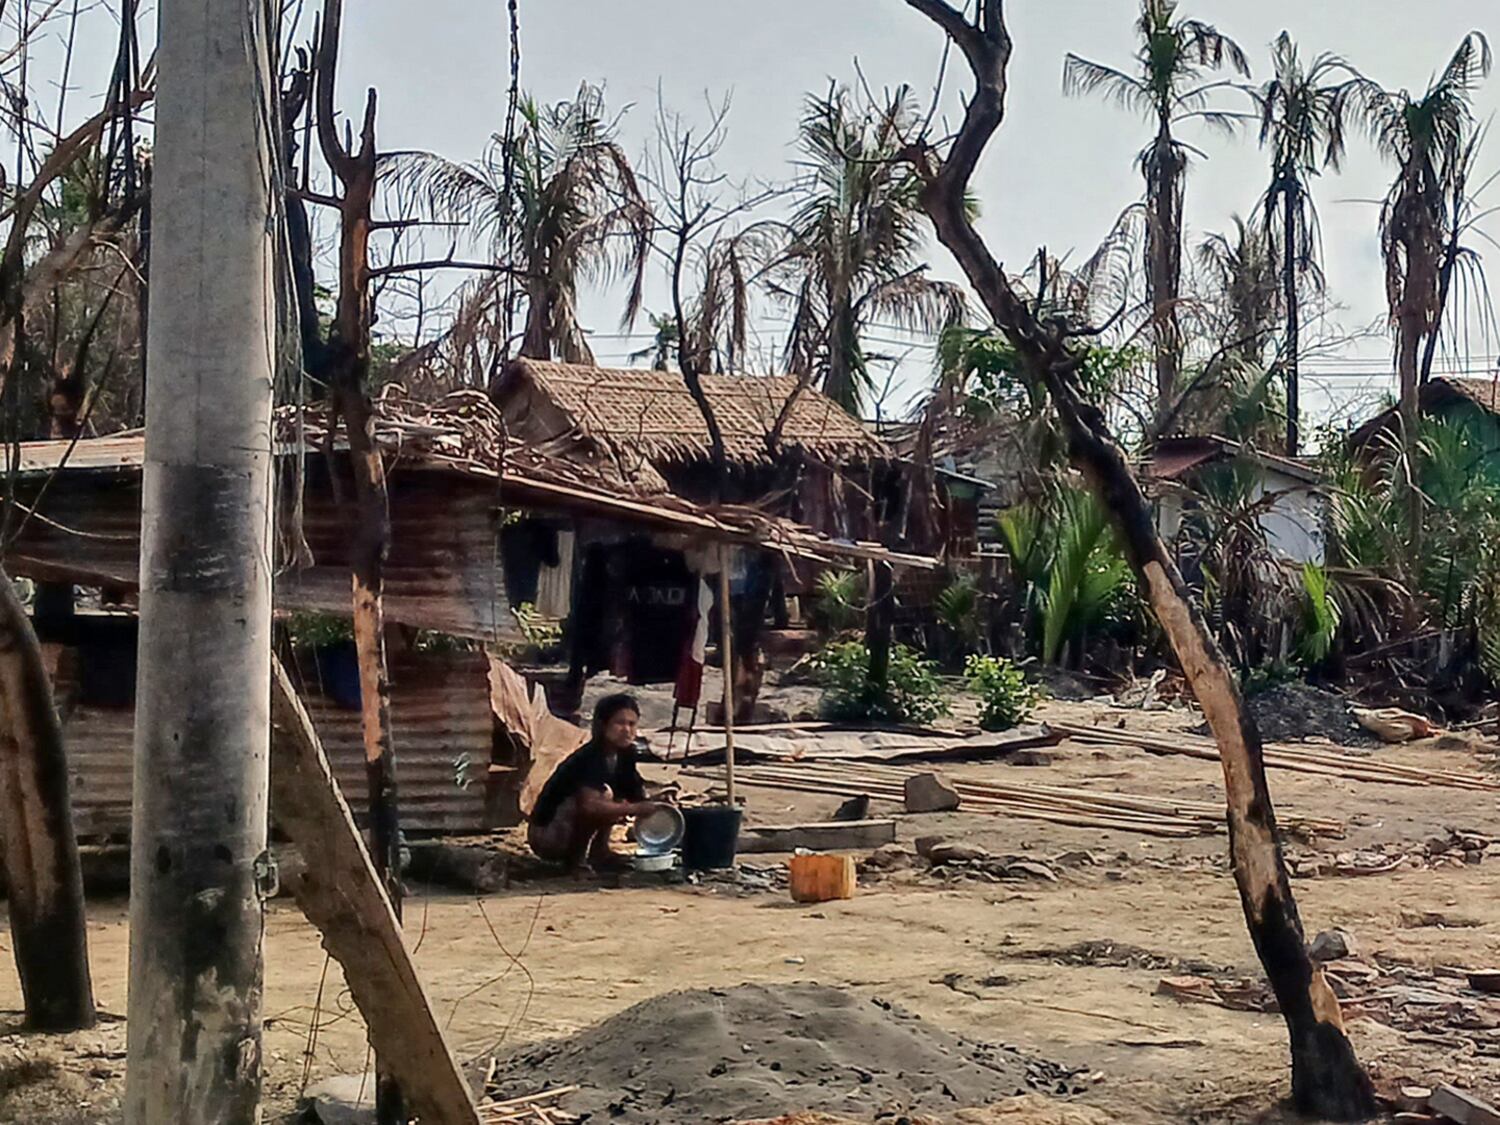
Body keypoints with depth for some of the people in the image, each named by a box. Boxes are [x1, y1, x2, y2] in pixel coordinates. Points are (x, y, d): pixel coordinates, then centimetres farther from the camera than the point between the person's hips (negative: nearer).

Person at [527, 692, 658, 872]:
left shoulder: (624, 755, 1)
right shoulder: (590, 758, -25)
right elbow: (589, 806, -39)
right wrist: (634, 808, -35)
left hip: (570, 832, 9)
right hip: (545, 835, -9)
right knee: (603, 794, -26)